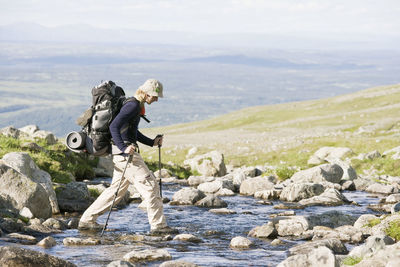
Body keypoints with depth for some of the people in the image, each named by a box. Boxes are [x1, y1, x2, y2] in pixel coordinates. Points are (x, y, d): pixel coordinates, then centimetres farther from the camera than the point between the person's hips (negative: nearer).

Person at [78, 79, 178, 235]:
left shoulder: (137, 106, 16)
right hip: (125, 153, -11)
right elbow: (114, 127, -25)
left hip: (125, 152, 11)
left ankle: (86, 220, 19)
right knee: (150, 185, -7)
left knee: (117, 189, 16)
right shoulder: (132, 106, -16)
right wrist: (123, 148, -33)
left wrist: (152, 142, 20)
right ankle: (158, 225, -3)